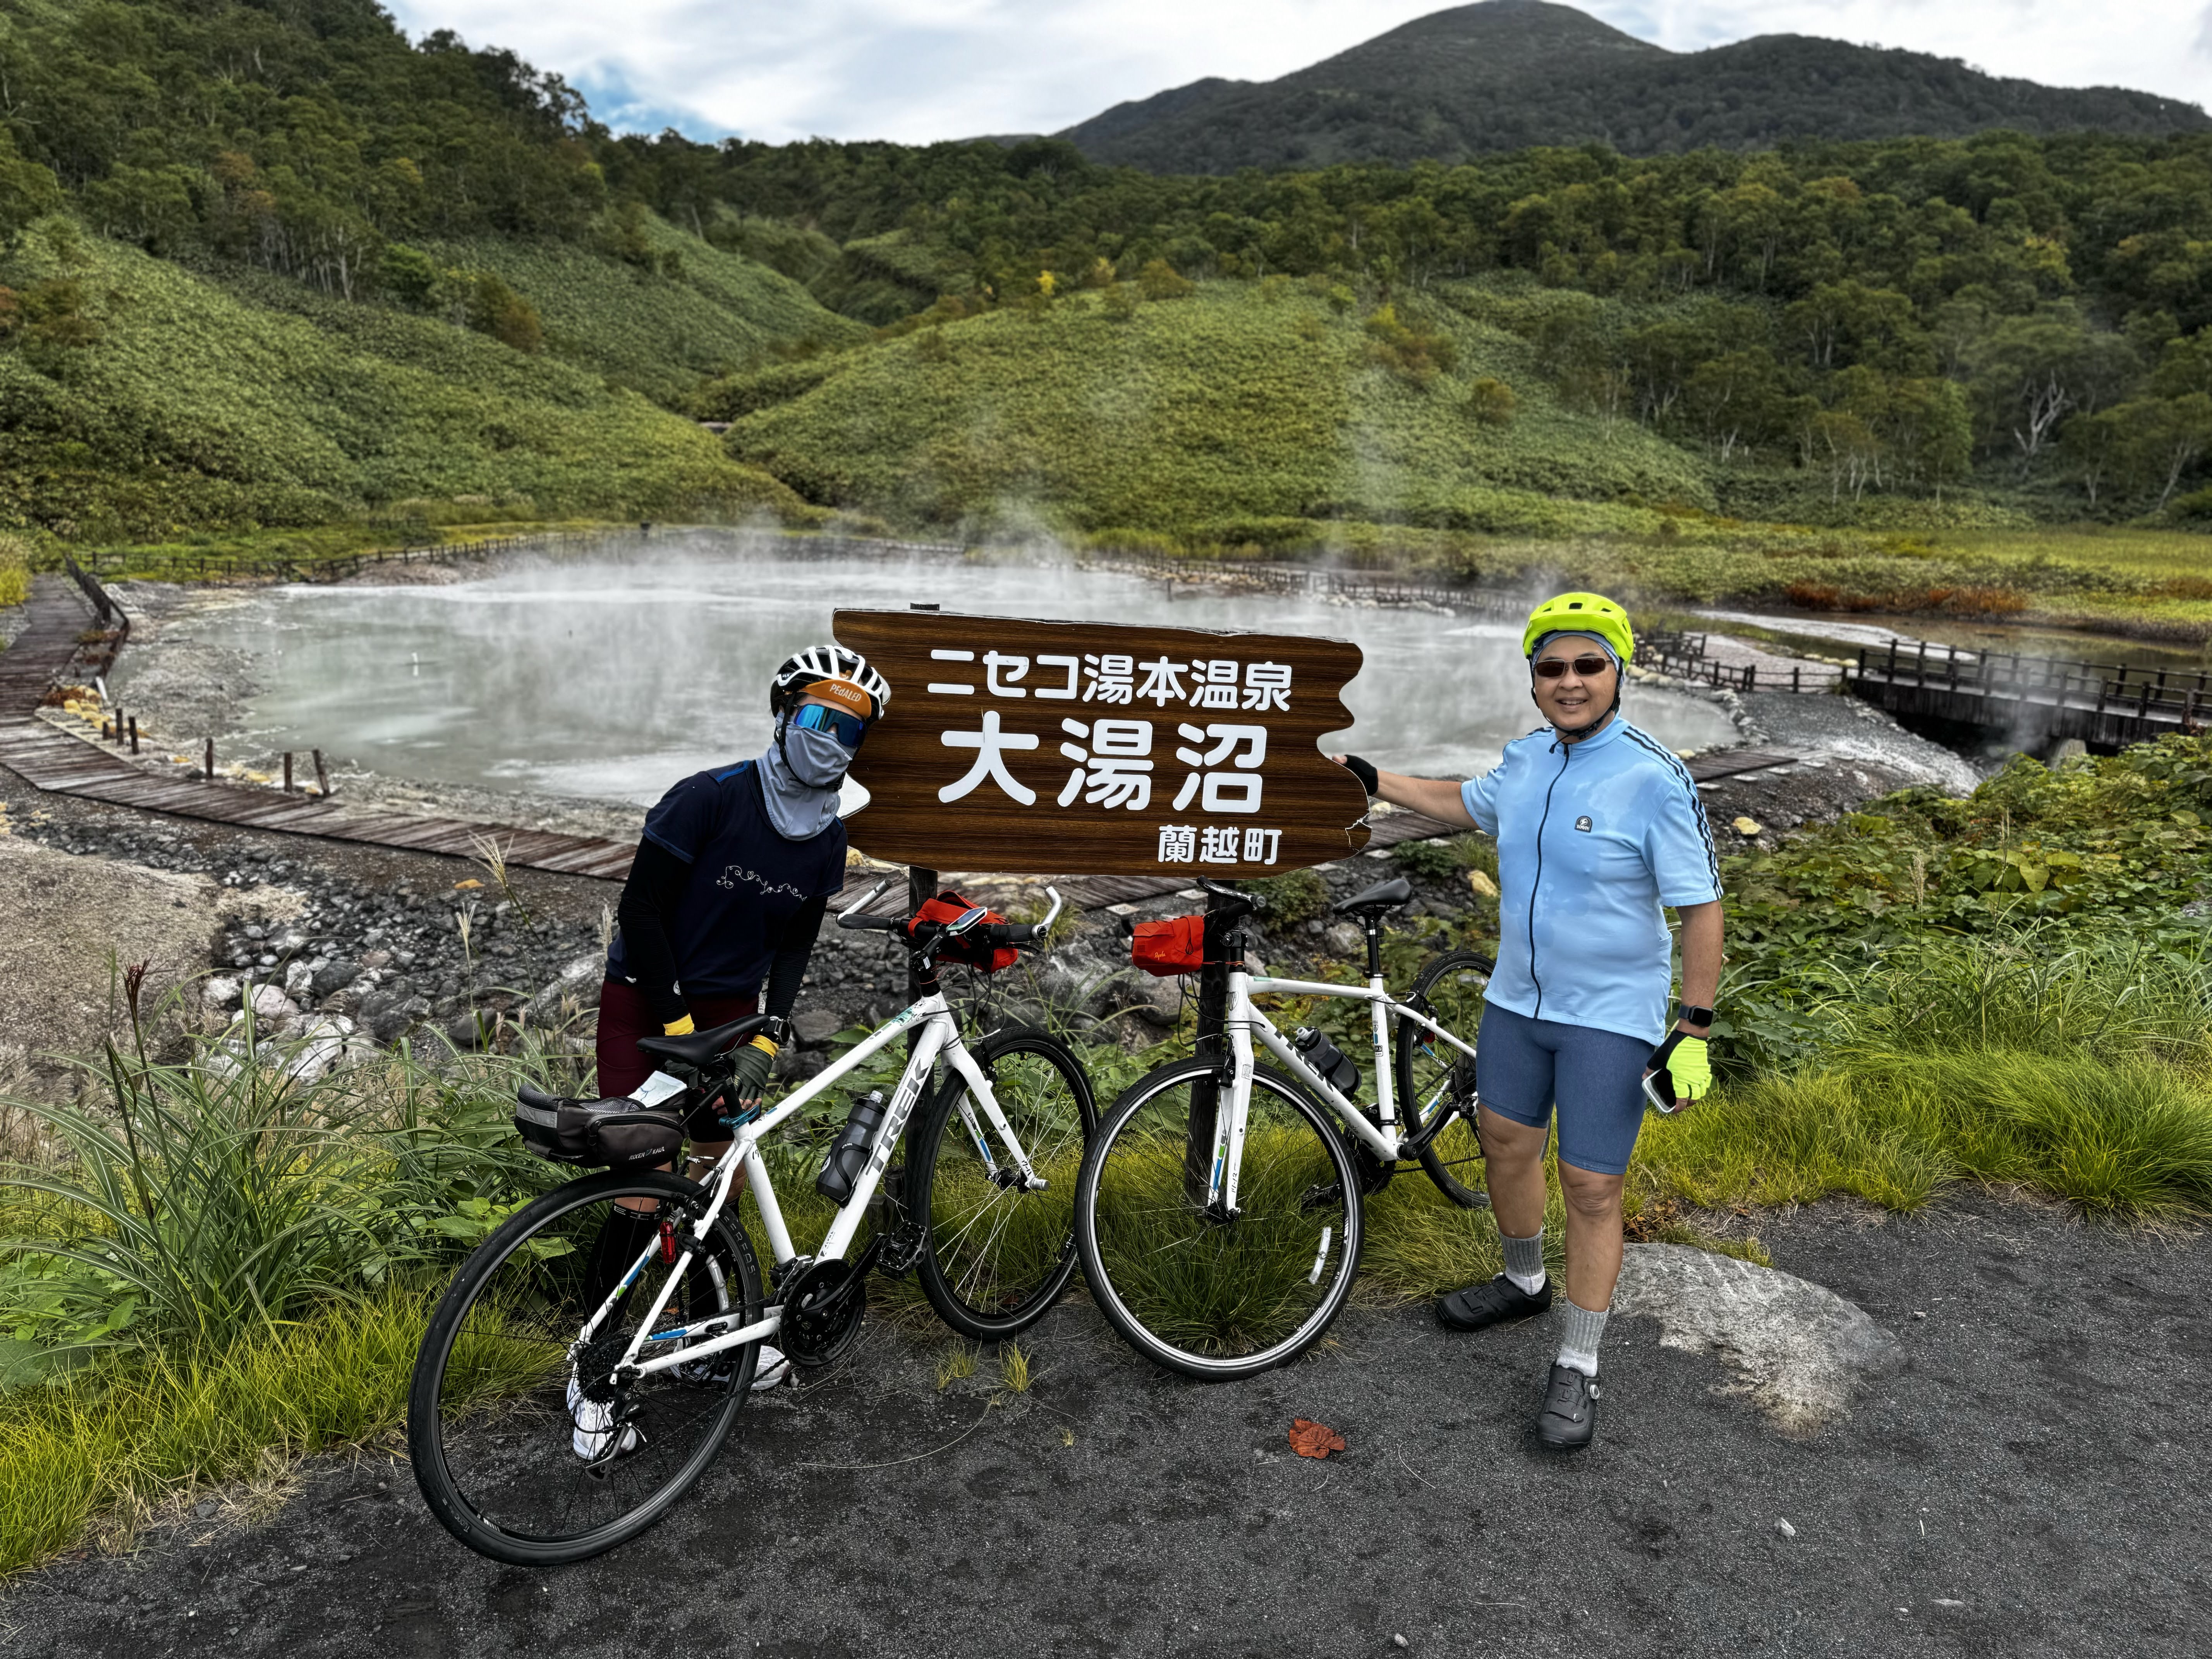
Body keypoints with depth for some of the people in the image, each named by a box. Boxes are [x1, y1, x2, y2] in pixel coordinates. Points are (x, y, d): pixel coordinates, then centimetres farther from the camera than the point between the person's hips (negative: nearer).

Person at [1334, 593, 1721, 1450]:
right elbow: (1468, 803, 23)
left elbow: (1701, 906, -16)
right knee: (1506, 1141, 19)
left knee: (1592, 1190, 0)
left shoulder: (1656, 779, -18)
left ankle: (1578, 1367, 17)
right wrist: (1372, 780, 20)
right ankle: (1523, 1282, 45)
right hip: (1516, 997, 7)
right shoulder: (1525, 760, 1)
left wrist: (1695, 1028, -18)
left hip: (1610, 1016, -6)